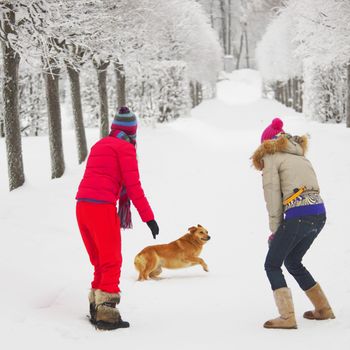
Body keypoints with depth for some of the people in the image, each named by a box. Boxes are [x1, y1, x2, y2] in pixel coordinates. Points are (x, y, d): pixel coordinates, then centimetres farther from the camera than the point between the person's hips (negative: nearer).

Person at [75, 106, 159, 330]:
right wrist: (149, 217, -5)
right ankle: (106, 314, -2)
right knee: (112, 263, 0)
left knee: (100, 262, 16)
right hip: (102, 207, -7)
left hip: (82, 206, 7)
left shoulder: (99, 145, 20)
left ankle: (96, 309, 19)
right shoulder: (125, 148, -2)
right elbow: (133, 186, -7)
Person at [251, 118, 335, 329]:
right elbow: (308, 188, 16)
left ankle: (287, 318, -4)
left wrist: (275, 230, 4)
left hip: (298, 215, -7)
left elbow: (273, 196, -2)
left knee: (272, 265, 6)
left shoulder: (271, 157, 5)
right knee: (293, 262, 25)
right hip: (319, 215, 7)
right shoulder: (300, 156, 26)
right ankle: (323, 309, 27)